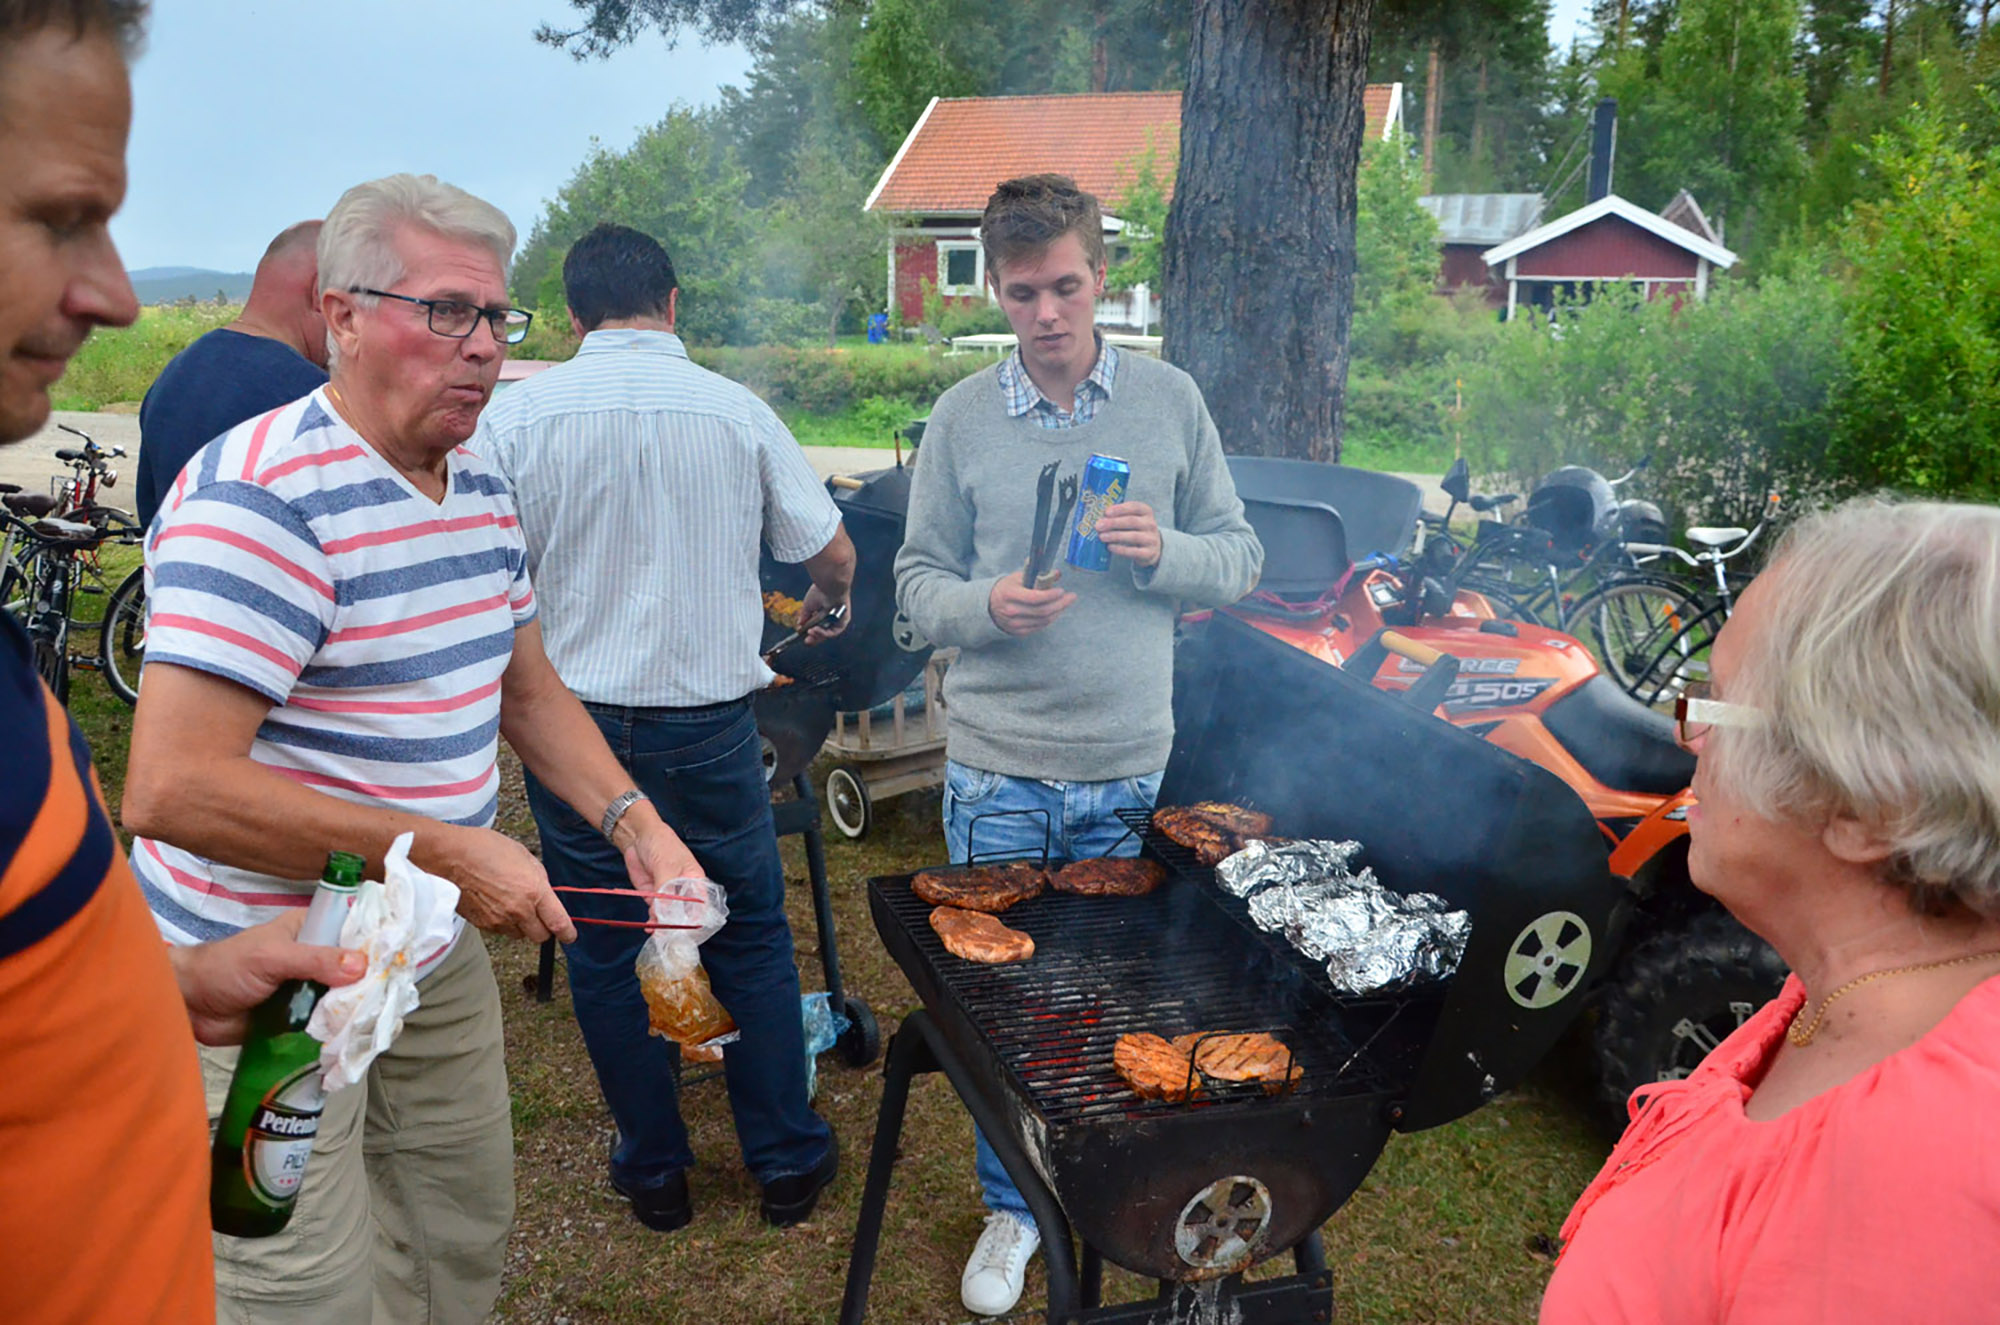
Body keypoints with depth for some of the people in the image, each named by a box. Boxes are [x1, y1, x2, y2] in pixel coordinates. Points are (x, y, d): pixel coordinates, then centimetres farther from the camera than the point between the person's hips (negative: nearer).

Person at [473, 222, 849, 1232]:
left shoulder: (518, 414, -5)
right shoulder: (737, 410, -3)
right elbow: (833, 554, 5)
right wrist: (826, 607, 28)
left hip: (572, 721, 0)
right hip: (710, 723, 1)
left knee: (607, 950, 14)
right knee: (751, 939, 15)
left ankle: (653, 1172, 29)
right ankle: (788, 1161, 27)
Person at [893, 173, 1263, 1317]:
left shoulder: (1170, 401, 1)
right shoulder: (963, 417, 1)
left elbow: (1241, 558, 5)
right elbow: (920, 577, 3)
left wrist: (1163, 552, -16)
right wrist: (984, 606, -18)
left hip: (1130, 770, 0)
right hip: (998, 767, 0)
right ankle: (1014, 1206, 32)